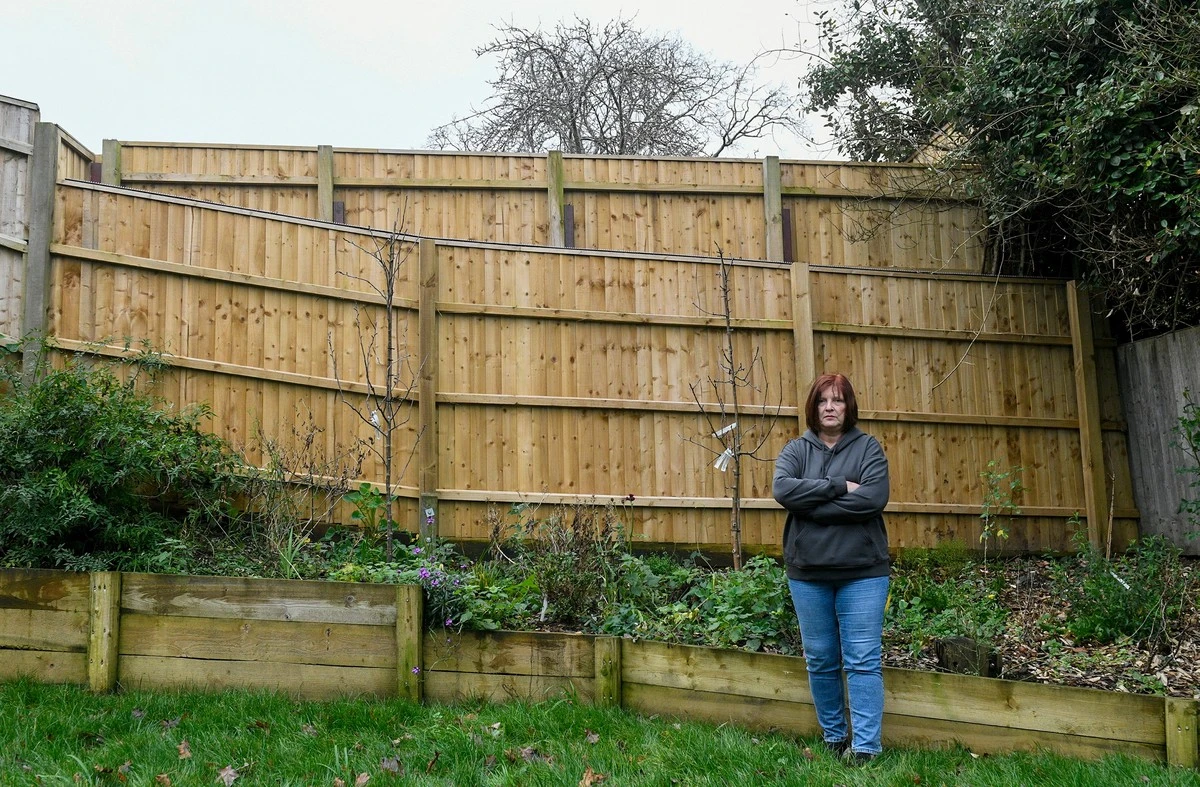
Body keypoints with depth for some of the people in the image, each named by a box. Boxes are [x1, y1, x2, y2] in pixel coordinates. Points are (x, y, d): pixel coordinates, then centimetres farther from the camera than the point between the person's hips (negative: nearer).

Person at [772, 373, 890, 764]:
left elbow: (874, 497, -15)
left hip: (861, 571, -2)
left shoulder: (867, 447, 1)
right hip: (808, 571, 2)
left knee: (863, 661, -2)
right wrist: (839, 487, -17)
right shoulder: (796, 449, 6)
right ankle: (833, 736, 25)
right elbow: (782, 489, -13)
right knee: (821, 661, 11)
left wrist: (812, 504, -15)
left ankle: (866, 745, 3)